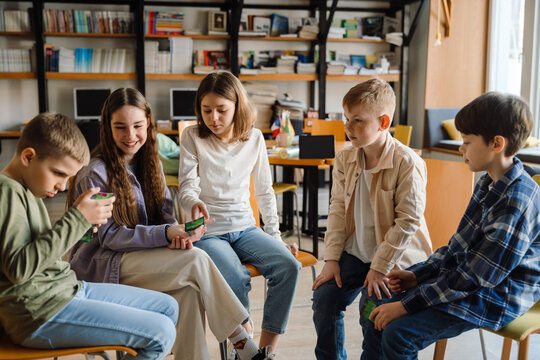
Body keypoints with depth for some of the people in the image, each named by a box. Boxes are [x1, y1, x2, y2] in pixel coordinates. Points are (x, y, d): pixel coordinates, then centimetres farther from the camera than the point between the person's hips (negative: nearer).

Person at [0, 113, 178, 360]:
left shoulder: (26, 190, 15)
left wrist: (84, 226, 3)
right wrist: (77, 220, -22)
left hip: (67, 289, 10)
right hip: (41, 314, -10)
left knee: (168, 307, 12)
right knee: (161, 334, -17)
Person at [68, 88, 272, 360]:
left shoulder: (149, 163, 9)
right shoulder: (94, 174, -13)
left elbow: (164, 214, 8)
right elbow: (109, 237, -15)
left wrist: (177, 234, -17)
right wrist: (165, 234, -28)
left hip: (144, 255, 6)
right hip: (103, 264, -6)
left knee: (190, 288, -27)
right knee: (196, 260, -24)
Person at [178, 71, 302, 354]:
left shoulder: (254, 139, 6)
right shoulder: (192, 137, -1)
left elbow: (264, 191, 13)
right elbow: (187, 186, -6)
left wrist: (274, 236, 9)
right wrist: (194, 202, -31)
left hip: (246, 228, 3)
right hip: (208, 232, -3)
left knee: (289, 266, -22)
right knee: (236, 280, -31)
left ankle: (266, 348, -11)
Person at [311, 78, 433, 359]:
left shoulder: (407, 163, -18)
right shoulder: (344, 160, 1)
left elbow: (408, 221, -17)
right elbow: (338, 210, 5)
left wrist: (380, 267, -17)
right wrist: (331, 259, -2)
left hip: (394, 257, -5)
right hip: (354, 251, 6)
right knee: (324, 298, -8)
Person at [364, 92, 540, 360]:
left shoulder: (516, 202, -24)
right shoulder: (489, 184, 5)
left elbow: (474, 276, -25)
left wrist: (407, 304, -22)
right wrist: (417, 275, 3)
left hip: (494, 297, -9)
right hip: (460, 277, 9)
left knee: (398, 334, -22)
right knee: (375, 308, 2)